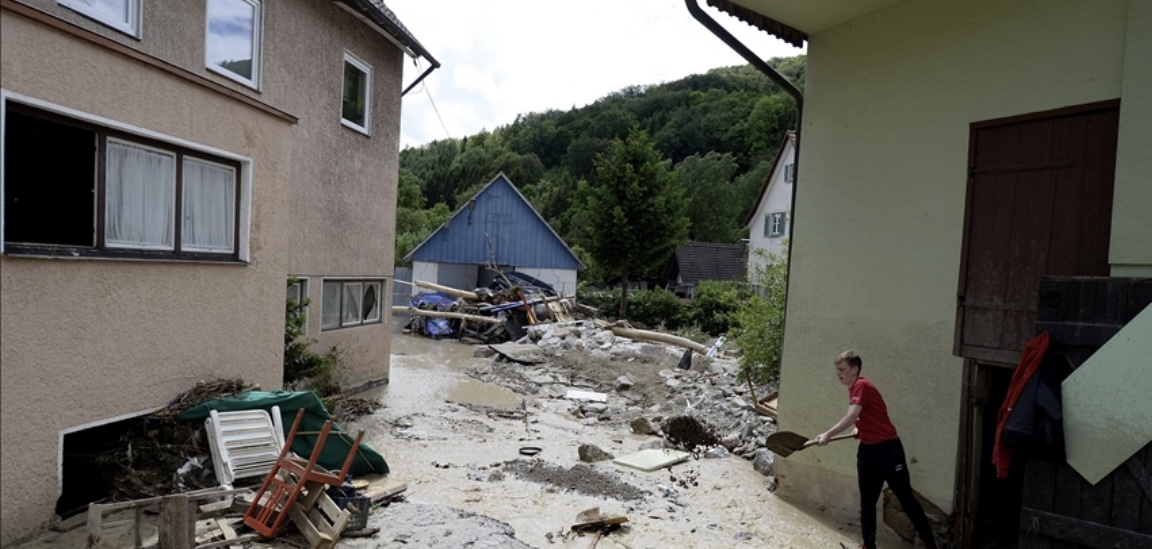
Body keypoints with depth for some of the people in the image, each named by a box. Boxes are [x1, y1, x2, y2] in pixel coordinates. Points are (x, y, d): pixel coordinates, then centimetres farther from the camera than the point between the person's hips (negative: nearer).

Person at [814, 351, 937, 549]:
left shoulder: (862, 386, -18)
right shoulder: (854, 389, 10)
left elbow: (851, 417, -28)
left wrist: (828, 434, -31)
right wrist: (861, 430, 5)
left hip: (887, 448, -9)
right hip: (867, 449, 9)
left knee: (906, 498, 4)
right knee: (867, 502, 10)